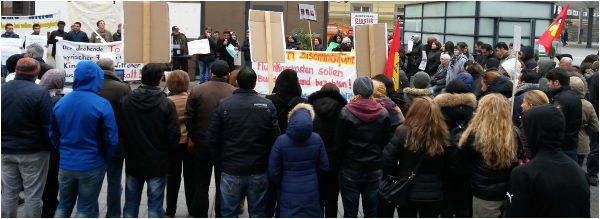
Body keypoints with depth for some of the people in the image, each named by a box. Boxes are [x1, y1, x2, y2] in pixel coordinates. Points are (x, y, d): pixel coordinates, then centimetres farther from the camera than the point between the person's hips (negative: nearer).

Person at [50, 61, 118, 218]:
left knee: (63, 206, 21)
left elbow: (53, 135, 9)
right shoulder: (101, 104, -16)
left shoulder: (60, 103, 0)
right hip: (92, 166, -4)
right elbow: (111, 139, -14)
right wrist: (106, 158, 2)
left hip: (65, 165, 5)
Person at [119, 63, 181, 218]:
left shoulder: (125, 102, -6)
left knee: (131, 203, 16)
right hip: (157, 164, -3)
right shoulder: (167, 105, -15)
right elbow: (174, 135, -14)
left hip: (133, 162, 3)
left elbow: (118, 130, -2)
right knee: (155, 205, 6)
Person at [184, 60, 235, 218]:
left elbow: (189, 118, -5)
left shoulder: (197, 90, -5)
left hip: (202, 145, 1)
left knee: (201, 185, 13)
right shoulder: (235, 93, -9)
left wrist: (194, 138, 6)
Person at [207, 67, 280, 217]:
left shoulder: (224, 105, -6)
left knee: (229, 212, 11)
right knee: (258, 212, 14)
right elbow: (275, 139, -8)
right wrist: (267, 163, 7)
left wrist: (221, 163, 7)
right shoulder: (267, 105, -5)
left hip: (231, 171, -1)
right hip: (259, 171, 1)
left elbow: (212, 139, -6)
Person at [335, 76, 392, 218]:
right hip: (375, 169, 3)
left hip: (350, 170, -3)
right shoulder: (383, 113, -2)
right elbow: (387, 142, 3)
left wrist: (341, 162, 7)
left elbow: (339, 143, -8)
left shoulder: (345, 113, -11)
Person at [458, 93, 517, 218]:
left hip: (485, 194, -5)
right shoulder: (513, 135, -5)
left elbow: (464, 160, -5)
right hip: (509, 192, 5)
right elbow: (517, 163, 5)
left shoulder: (475, 136, -19)